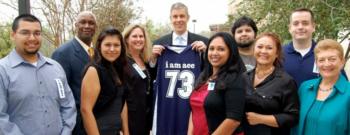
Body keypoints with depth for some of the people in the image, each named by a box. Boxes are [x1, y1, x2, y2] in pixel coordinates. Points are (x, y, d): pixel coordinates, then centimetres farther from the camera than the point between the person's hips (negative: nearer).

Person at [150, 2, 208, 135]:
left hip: (193, 106, -1)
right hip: (166, 107, 1)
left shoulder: (202, 42, 1)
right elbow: (153, 76, 9)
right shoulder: (159, 44, 4)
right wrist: (153, 57, -7)